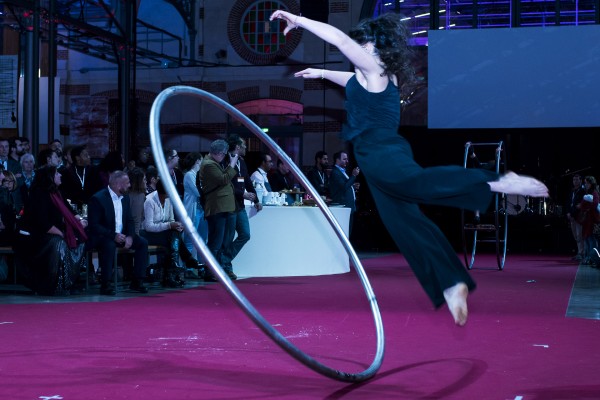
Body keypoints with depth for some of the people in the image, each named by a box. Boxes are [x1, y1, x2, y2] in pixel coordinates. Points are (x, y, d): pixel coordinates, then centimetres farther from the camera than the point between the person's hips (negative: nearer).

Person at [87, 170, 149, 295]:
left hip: (121, 235, 7)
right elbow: (93, 225, -19)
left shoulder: (125, 198, 9)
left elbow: (130, 221, 11)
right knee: (109, 245, -38)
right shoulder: (98, 199, -14)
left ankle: (137, 281, -5)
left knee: (143, 242, -10)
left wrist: (130, 236, -10)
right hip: (101, 236, -7)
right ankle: (105, 285, -29)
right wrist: (113, 236, -28)